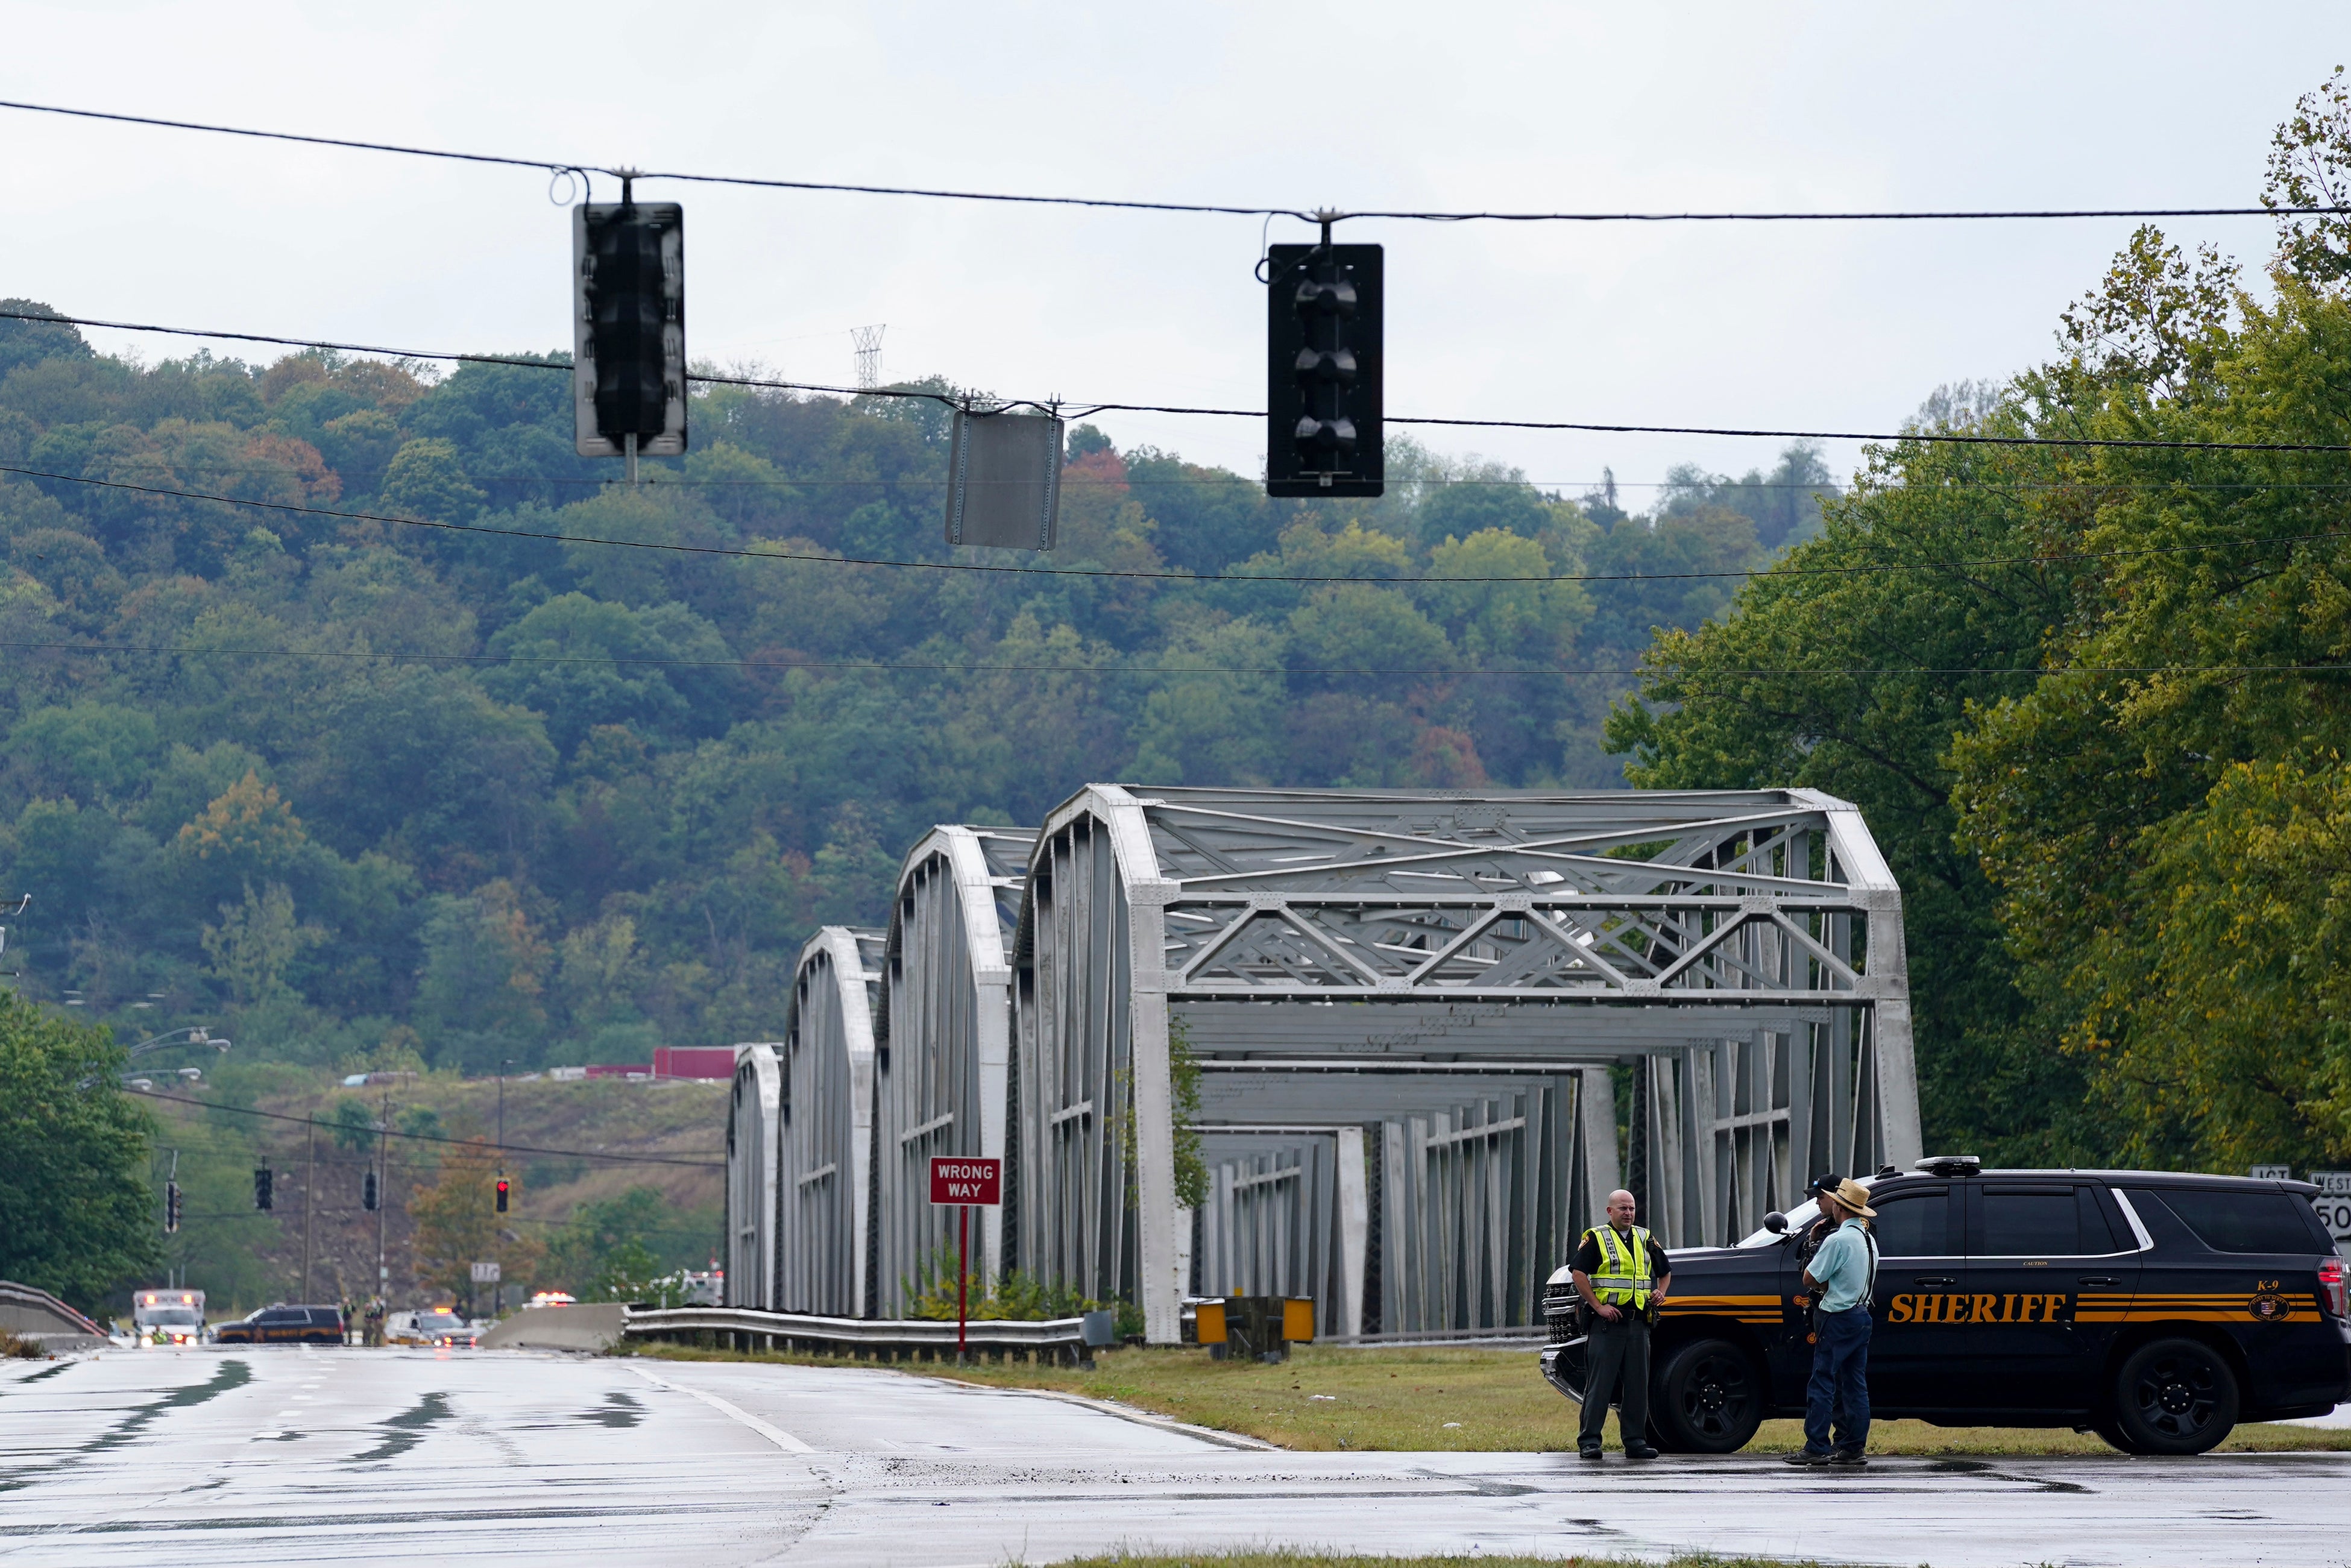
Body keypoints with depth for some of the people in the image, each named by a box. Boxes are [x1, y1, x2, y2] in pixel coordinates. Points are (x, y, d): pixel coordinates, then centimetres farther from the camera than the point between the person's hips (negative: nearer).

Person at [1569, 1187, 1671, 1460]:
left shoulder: (1645, 1239, 16)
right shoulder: (1596, 1238, 0)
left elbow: (1665, 1272, 29)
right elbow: (1578, 1273, -8)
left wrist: (1660, 1293, 9)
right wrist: (1598, 1306, -14)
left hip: (1639, 1322, 5)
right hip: (1607, 1323, -5)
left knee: (1637, 1385, 5)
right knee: (1599, 1384, -6)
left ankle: (1635, 1441, 10)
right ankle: (1589, 1440, -3)